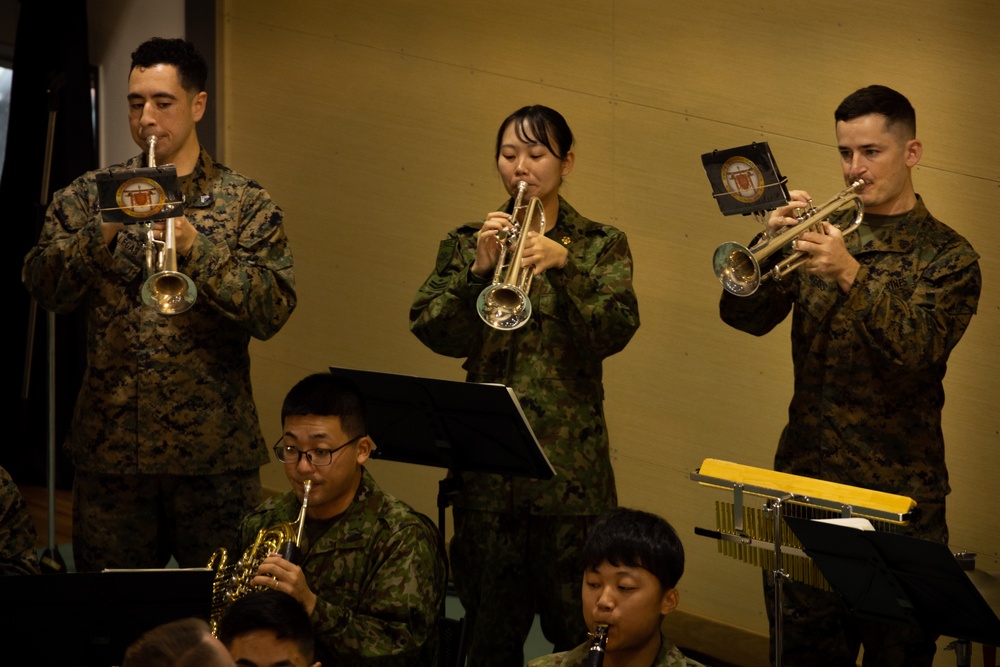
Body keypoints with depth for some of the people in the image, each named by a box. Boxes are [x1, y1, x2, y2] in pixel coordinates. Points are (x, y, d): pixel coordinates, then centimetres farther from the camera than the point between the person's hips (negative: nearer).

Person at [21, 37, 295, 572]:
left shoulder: (246, 203, 4)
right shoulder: (89, 196, 9)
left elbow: (272, 312, -7)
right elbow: (44, 287, -1)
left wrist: (195, 246, -19)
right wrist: (102, 234, -18)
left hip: (214, 452, -1)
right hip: (111, 445, 1)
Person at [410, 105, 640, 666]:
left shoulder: (601, 246, 5)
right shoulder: (467, 243, 9)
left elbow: (614, 331, -10)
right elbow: (435, 332, -3)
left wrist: (564, 263, -22)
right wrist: (478, 271, -18)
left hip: (569, 460, -2)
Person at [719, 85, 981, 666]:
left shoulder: (947, 257, -2)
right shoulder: (825, 234, 8)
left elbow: (916, 351, -18)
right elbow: (746, 316, -2)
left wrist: (852, 275, -30)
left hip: (897, 491, -3)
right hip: (805, 479, 3)